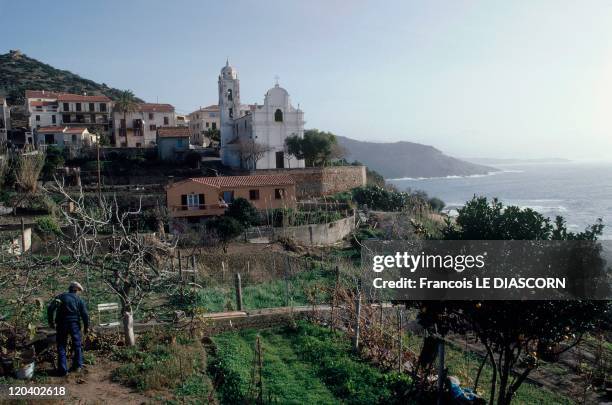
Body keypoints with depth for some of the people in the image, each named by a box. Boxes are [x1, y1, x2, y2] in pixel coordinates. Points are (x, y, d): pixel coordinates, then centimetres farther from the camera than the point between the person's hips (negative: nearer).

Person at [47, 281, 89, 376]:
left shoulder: (60, 297, 7)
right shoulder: (79, 300, 3)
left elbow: (50, 308, -2)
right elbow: (85, 315, -3)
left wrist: (51, 321, 6)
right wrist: (86, 327, 8)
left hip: (61, 325, 1)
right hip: (74, 324, -1)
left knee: (61, 346, 8)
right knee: (77, 345, 16)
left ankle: (63, 370, 6)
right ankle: (78, 366, 23)